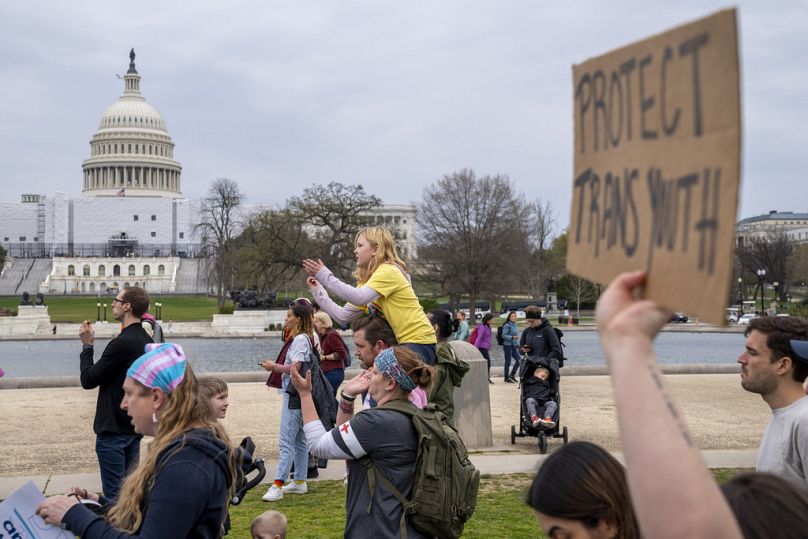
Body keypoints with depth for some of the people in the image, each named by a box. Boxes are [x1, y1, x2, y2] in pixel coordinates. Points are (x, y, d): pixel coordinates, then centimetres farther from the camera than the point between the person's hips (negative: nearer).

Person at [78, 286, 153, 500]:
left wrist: (87, 346, -5)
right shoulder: (146, 341, 9)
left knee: (114, 493, -2)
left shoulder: (122, 343, -21)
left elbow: (88, 380, -15)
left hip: (113, 430, -9)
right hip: (135, 426, 9)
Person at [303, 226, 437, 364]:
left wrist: (324, 275, -22)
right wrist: (317, 290, 7)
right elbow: (343, 316, 7)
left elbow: (359, 298, -28)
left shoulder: (388, 271, -13)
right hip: (403, 342, 9)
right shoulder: (367, 280, 14)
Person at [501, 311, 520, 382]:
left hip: (514, 346, 8)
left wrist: (518, 345, 20)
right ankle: (506, 378, 8)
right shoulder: (507, 325, -11)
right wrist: (512, 337, -26)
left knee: (519, 359, 3)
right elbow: (504, 335, -16)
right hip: (508, 345, -8)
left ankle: (512, 375, 16)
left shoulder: (515, 325, 13)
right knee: (508, 362, -2)